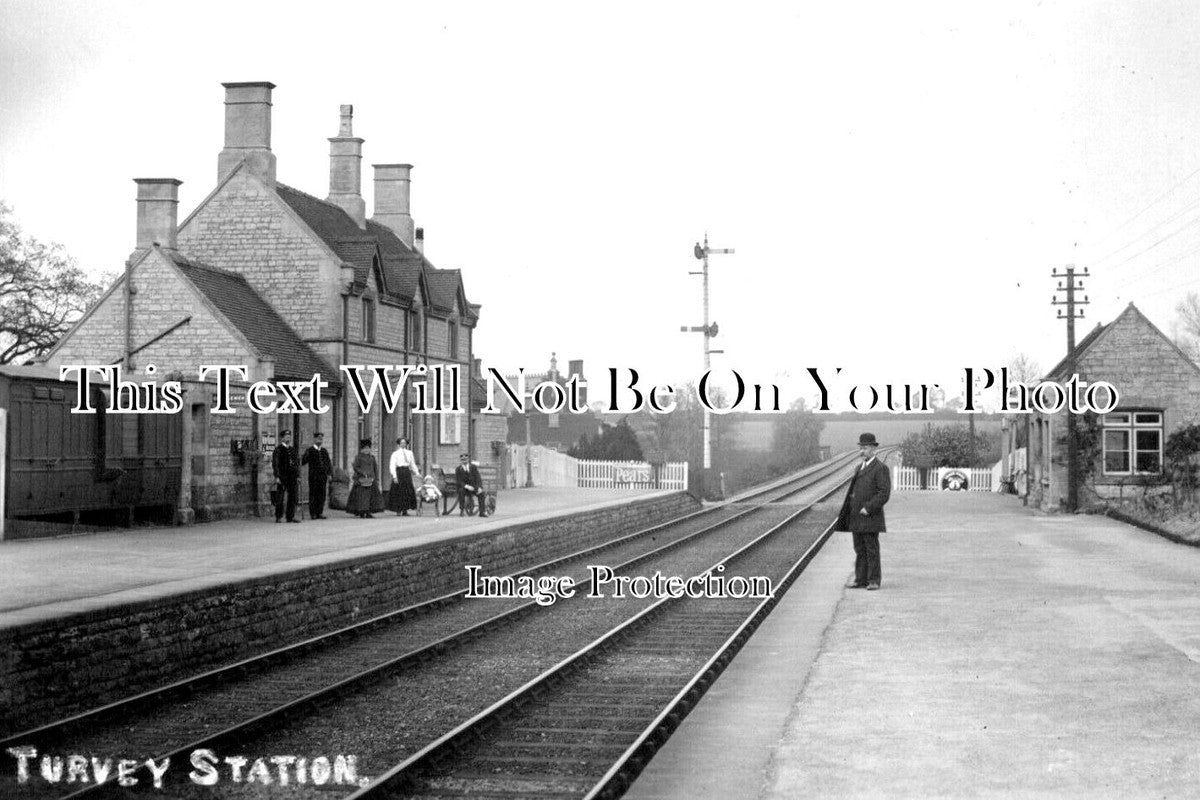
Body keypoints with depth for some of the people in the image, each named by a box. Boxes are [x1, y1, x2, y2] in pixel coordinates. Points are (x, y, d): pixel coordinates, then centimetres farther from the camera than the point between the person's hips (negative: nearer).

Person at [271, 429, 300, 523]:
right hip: (282, 476, -5)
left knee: (292, 497, 3)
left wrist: (298, 476, 12)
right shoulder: (278, 449, -2)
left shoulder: (293, 449, 15)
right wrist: (277, 477, -14)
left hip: (293, 476, 5)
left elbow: (297, 463, 19)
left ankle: (291, 516, 8)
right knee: (280, 498, -1)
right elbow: (275, 463, -7)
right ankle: (278, 517, 4)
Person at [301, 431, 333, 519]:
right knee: (313, 495, -2)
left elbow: (328, 463, 18)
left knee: (322, 495, 5)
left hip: (323, 476, 5)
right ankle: (313, 514, 1)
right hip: (313, 476, -5)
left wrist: (330, 473, 8)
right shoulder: (309, 451, 0)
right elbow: (302, 463, -7)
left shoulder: (324, 451, 14)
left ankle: (320, 513, 11)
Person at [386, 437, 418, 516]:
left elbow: (413, 464, 18)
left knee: (408, 491, 1)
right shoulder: (395, 454, 0)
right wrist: (394, 476, -16)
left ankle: (405, 510, 8)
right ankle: (398, 510, 4)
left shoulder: (409, 453, 13)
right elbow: (392, 466, -6)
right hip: (399, 472, -4)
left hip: (407, 472, 4)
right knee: (399, 492, -3)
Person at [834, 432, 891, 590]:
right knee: (859, 550, 8)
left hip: (870, 517, -7)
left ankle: (874, 581, 2)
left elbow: (884, 493, -14)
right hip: (856, 517, 7)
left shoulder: (881, 468, -7)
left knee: (872, 549, -3)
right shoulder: (859, 468, 18)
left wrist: (868, 508, -17)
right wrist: (847, 512, 11)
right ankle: (861, 580, 11)